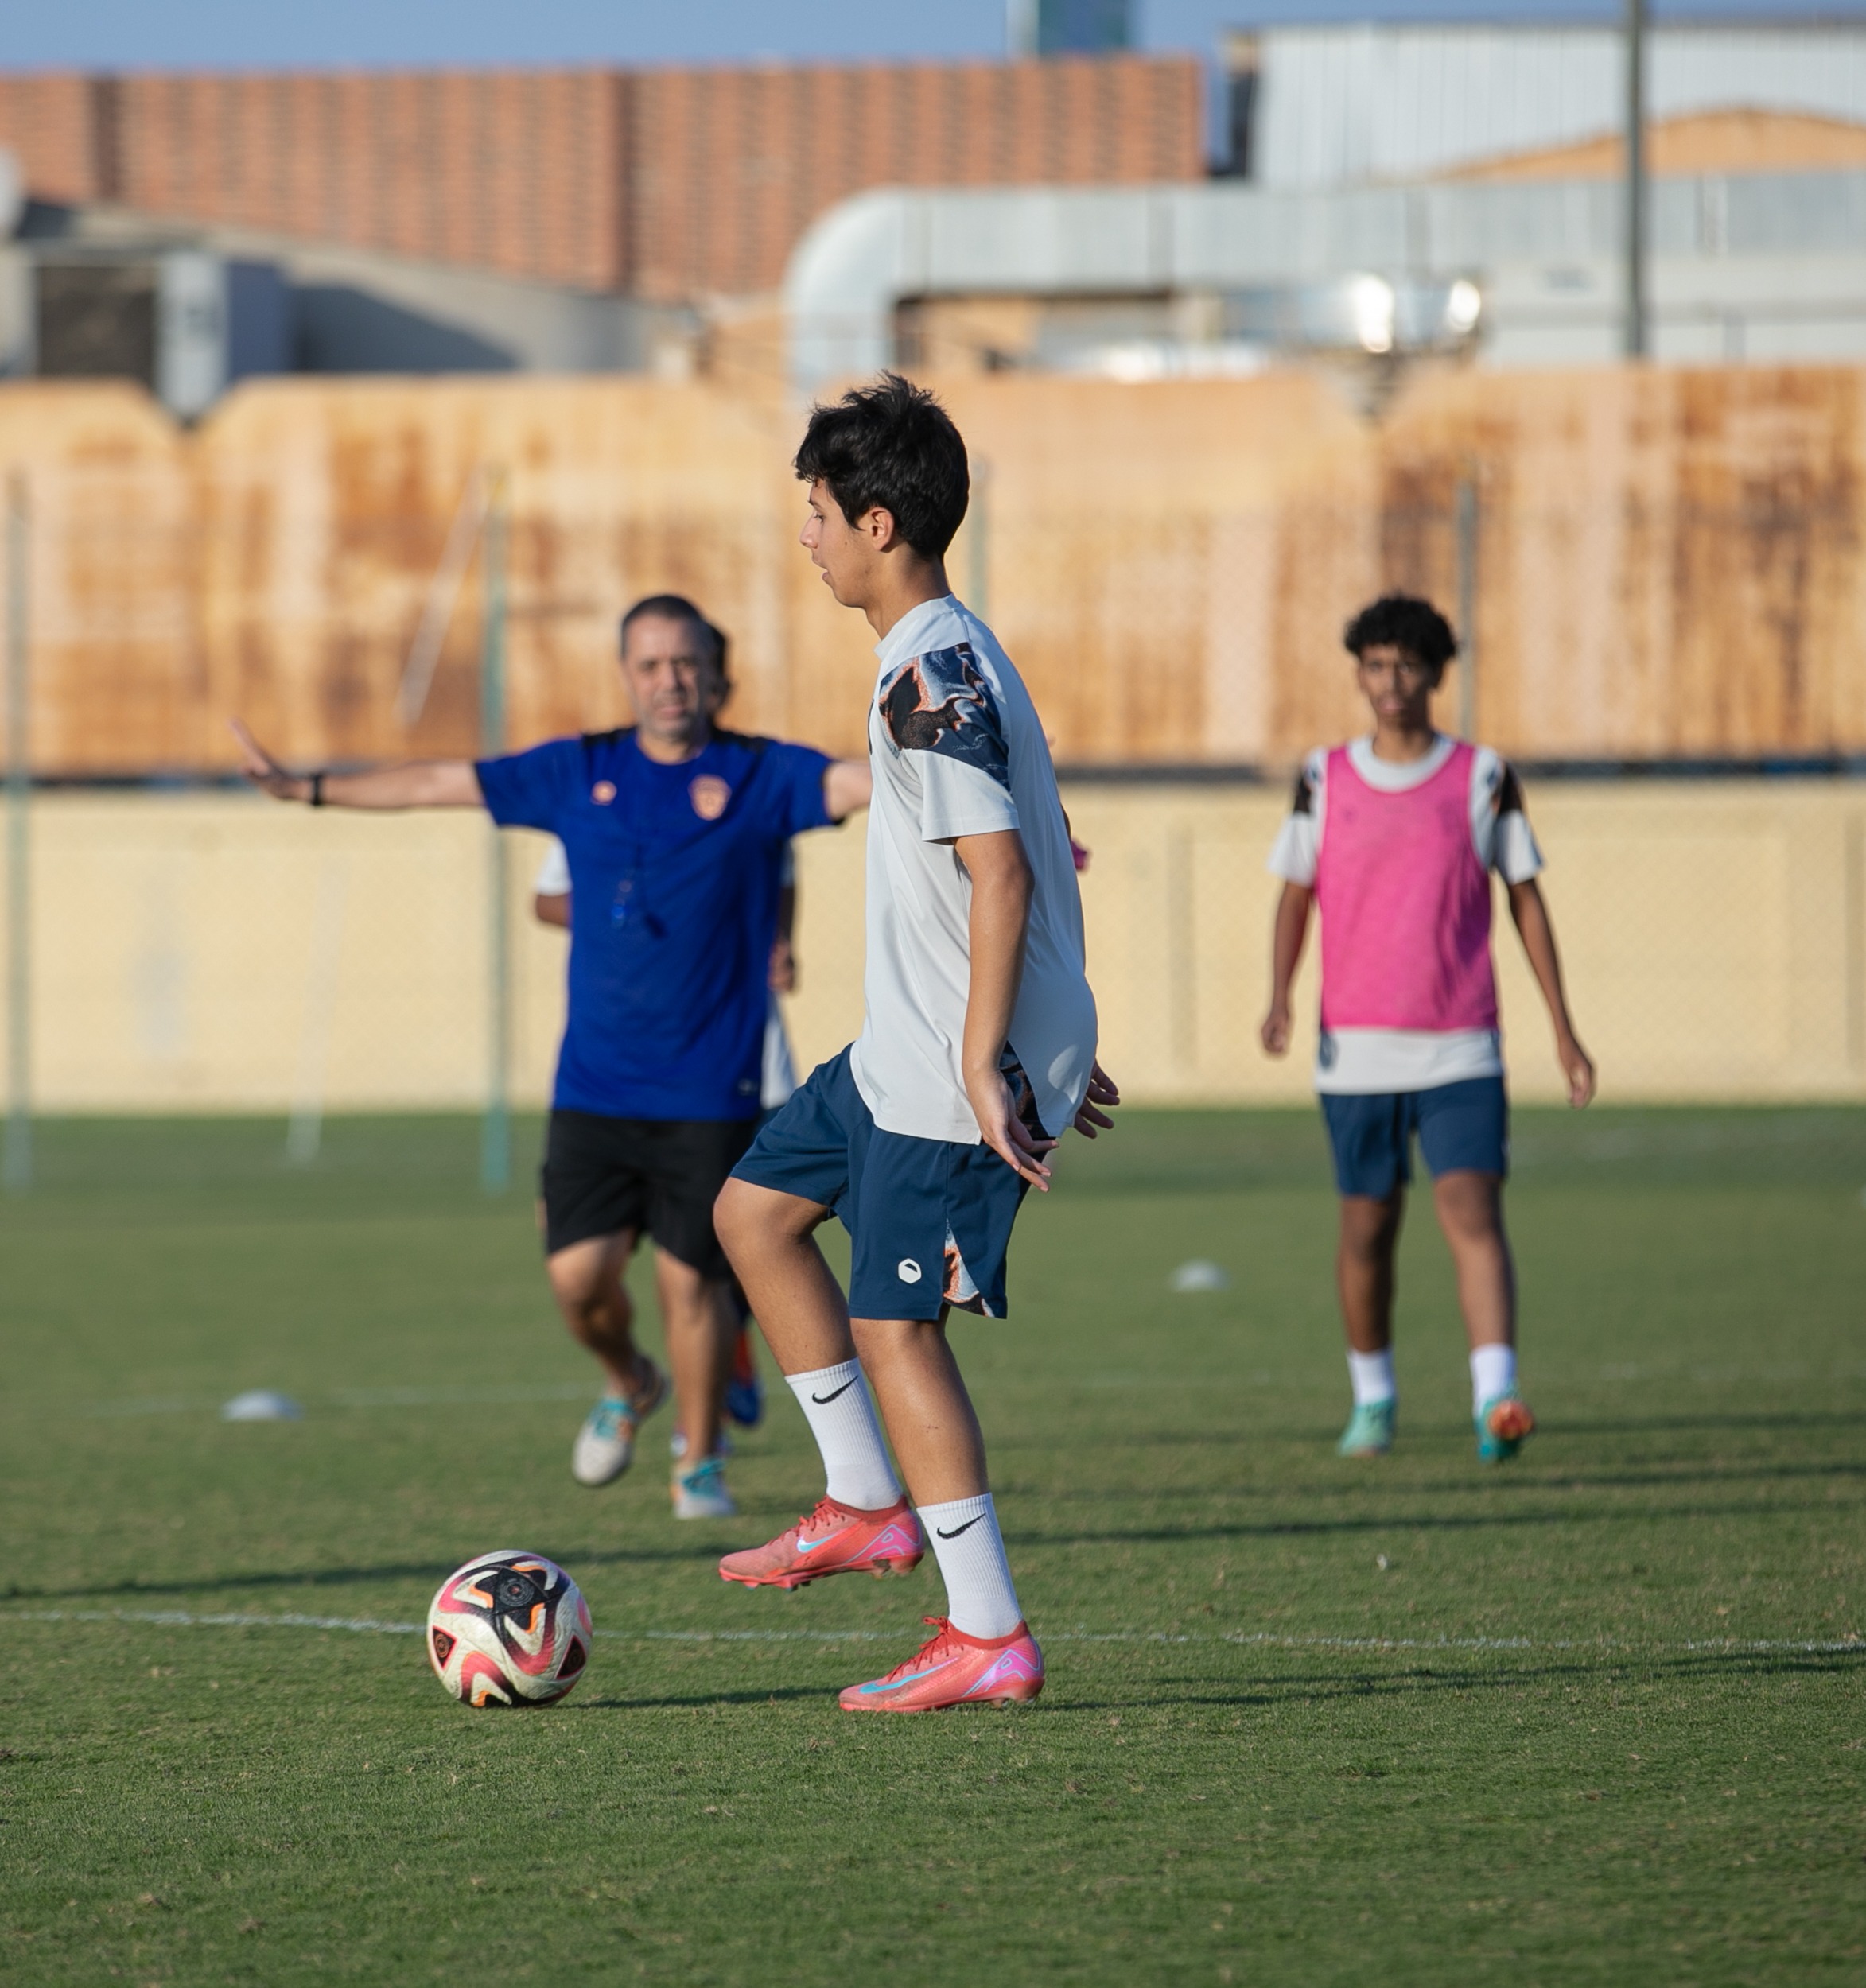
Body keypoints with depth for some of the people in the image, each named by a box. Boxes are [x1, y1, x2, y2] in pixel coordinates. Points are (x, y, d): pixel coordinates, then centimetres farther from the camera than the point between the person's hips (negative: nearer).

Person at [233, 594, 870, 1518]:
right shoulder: (580, 773, 8)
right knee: (578, 1273, -5)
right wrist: (306, 787, 18)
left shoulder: (758, 776, -1)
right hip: (593, 1084, 2)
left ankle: (700, 1464, 18)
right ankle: (626, 1387, 29)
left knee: (691, 1277, -3)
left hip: (710, 1088, -2)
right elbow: (442, 782, 15)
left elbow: (861, 781, -15)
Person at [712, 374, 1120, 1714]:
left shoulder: (933, 677, -19)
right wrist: (1050, 1044, 24)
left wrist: (983, 1064, -25)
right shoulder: (954, 655, 13)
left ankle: (988, 1638, -1)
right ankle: (870, 1506, 22)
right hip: (905, 1050, 10)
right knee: (754, 1210, 19)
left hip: (952, 1071, -10)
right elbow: (1031, 859, 19)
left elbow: (1001, 872, -25)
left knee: (894, 1326, -5)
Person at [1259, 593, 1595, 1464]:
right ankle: (1373, 1398, 28)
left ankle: (1495, 1399, -27)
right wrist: (1279, 998, -6)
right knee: (1367, 1228, 9)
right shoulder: (1325, 779, 6)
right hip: (1356, 1051, 2)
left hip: (1460, 1054, -2)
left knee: (1473, 1213, -17)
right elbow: (1295, 895, 11)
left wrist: (1563, 1031, 5)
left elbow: (1526, 900, 7)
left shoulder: (1483, 778, 2)